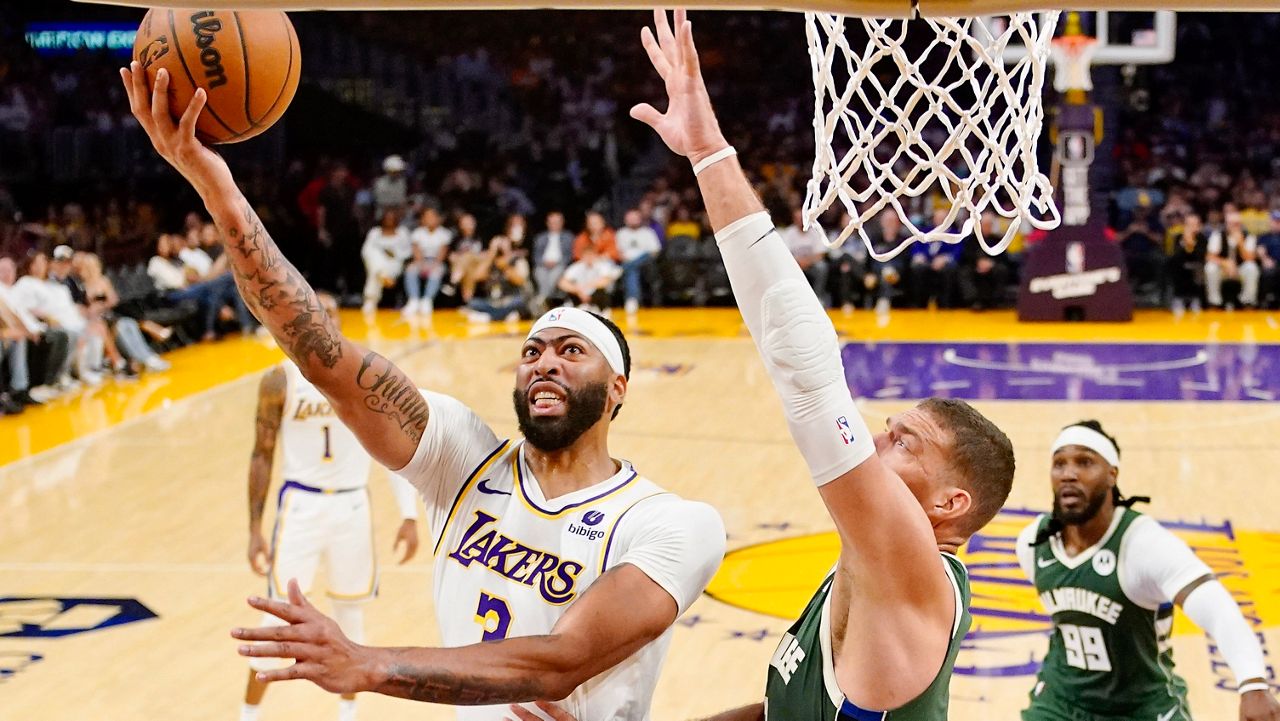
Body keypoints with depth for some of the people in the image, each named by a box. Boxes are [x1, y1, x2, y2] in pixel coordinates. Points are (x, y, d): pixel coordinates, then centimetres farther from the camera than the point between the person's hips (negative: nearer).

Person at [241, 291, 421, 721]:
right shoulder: (280, 381, -6)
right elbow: (263, 456, 0)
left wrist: (409, 515, -1)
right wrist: (255, 530, -2)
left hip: (353, 506, 2)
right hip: (301, 505, -2)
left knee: (350, 613, 12)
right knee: (278, 616, -2)